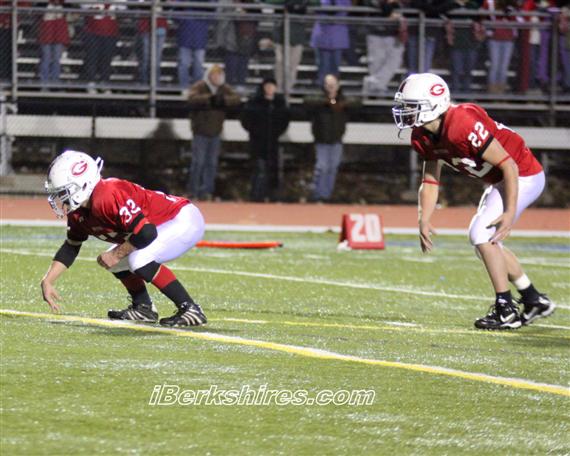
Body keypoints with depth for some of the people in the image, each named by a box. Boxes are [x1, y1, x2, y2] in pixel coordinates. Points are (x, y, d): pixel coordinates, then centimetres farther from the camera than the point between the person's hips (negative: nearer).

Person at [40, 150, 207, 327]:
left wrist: (116, 254, -18)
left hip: (185, 220, -10)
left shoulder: (108, 197, -31)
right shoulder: (79, 212, 0)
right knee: (115, 261, 13)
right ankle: (144, 308, 19)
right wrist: (48, 281, 7)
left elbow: (146, 233, -33)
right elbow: (71, 247, 14)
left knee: (138, 259, -27)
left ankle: (190, 309, -19)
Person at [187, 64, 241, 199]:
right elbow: (192, 98, -27)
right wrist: (209, 98, -40)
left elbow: (237, 99, -10)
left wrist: (224, 99, -30)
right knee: (198, 162, -9)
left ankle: (206, 191, 13)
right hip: (200, 132, -5)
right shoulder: (199, 87, -7)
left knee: (212, 163, 7)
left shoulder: (224, 89, 6)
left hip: (215, 132, 5)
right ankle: (192, 191, 0)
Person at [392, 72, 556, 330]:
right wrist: (424, 222, -6)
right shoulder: (423, 137, -3)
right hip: (499, 181, 10)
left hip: (523, 177, -10)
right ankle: (535, 301, 28)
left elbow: (509, 166, -27)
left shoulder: (462, 126, -32)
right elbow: (430, 182, 7)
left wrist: (510, 212, -27)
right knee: (487, 241, 15)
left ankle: (506, 311, -8)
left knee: (482, 234, -17)